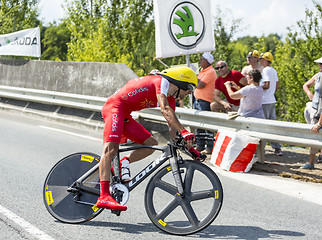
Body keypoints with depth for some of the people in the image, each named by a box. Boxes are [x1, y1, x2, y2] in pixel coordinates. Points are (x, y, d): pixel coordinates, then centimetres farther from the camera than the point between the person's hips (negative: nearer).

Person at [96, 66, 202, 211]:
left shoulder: (171, 100, 14)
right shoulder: (162, 81, -14)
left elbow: (172, 127, 15)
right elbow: (165, 111, -29)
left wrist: (188, 147, 6)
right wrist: (184, 132, -38)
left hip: (125, 116, 10)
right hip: (114, 107, -10)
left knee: (152, 144, 4)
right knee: (111, 148, -25)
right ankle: (104, 197, -36)